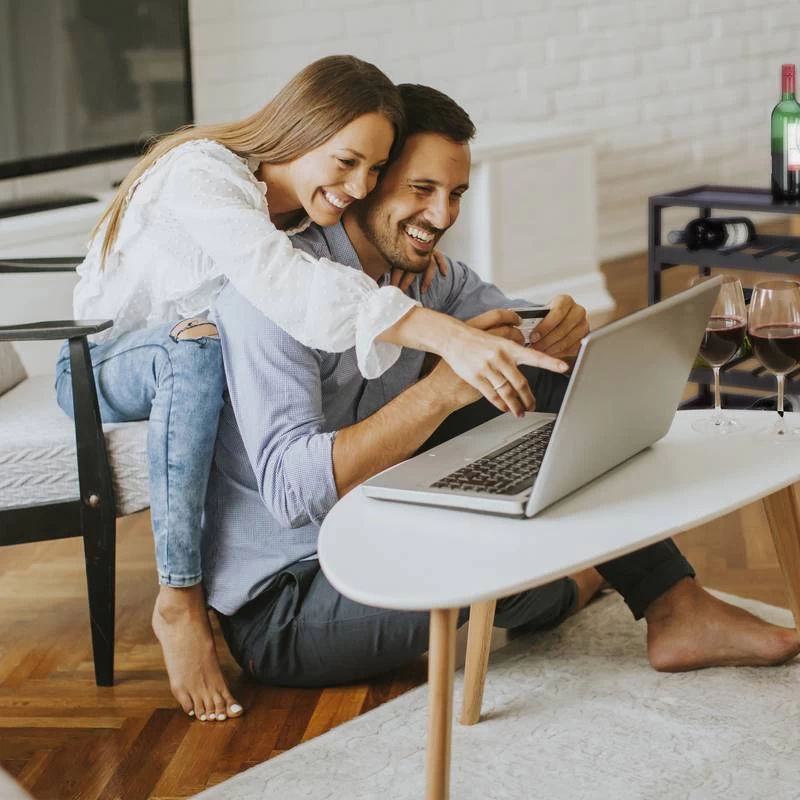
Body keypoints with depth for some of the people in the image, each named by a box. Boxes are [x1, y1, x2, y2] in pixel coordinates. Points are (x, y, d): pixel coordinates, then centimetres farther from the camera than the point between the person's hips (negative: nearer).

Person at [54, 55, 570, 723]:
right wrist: (447, 335, -61)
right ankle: (179, 599, -32)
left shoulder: (313, 203, -6)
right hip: (102, 366, -6)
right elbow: (290, 288, -50)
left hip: (189, 363, 7)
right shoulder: (203, 175, -32)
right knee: (197, 349, -39)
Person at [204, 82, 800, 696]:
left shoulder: (422, 267, 3)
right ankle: (559, 590, 7)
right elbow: (291, 490, -33)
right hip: (280, 610, -8)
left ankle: (675, 606, 2)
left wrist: (564, 330, -20)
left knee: (554, 385, -2)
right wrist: (440, 390, -41)